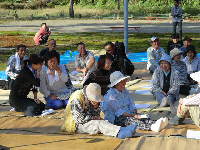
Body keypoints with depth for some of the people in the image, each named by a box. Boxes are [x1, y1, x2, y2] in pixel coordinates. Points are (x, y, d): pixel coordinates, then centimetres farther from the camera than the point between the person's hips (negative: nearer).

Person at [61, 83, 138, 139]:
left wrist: (96, 107, -13)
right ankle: (120, 131, -46)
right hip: (76, 125, -8)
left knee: (103, 122, -18)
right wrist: (93, 118, -14)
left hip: (88, 121, 8)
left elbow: (96, 116, 8)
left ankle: (120, 133, -42)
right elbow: (79, 119, -25)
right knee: (98, 124, -30)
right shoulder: (76, 100, -20)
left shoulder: (92, 98, 6)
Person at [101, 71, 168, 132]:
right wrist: (133, 116, -24)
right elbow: (118, 111, -18)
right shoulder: (110, 95, -11)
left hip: (128, 114, 8)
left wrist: (134, 113, -10)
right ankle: (152, 127, -57)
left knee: (142, 118, -21)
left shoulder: (125, 92, 16)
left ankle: (154, 123, -49)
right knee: (131, 120, -34)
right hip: (115, 119, -8)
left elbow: (131, 104, 14)